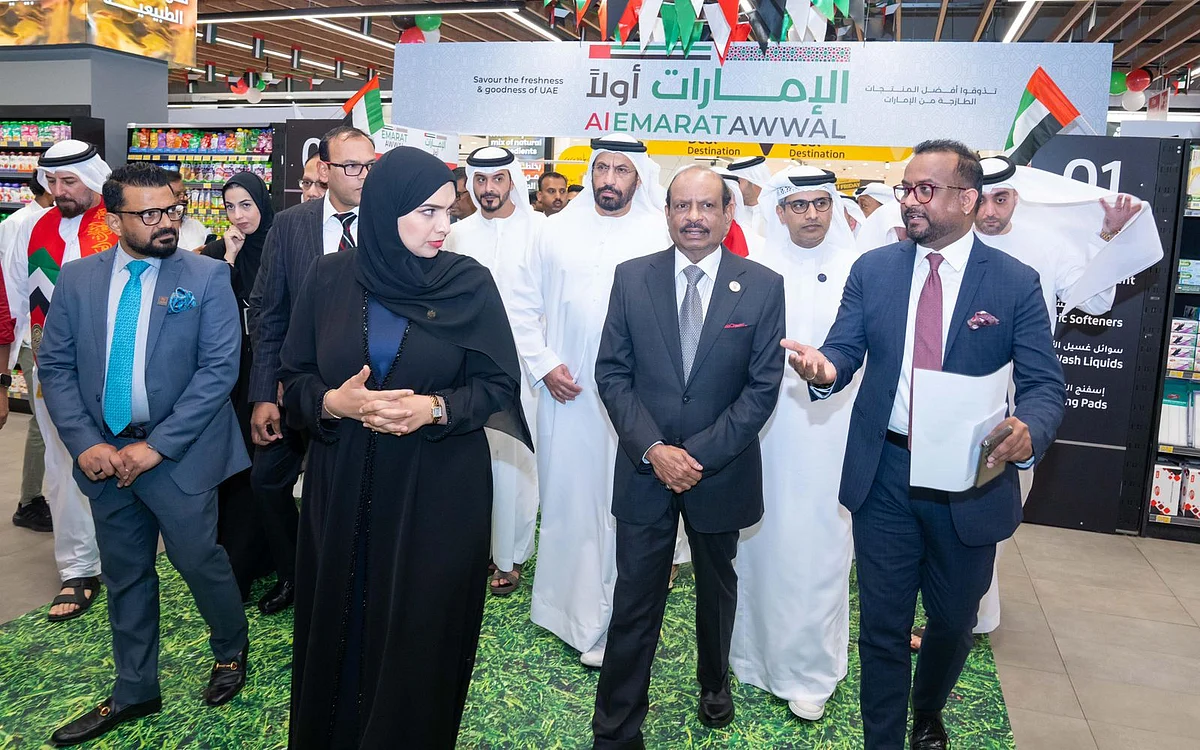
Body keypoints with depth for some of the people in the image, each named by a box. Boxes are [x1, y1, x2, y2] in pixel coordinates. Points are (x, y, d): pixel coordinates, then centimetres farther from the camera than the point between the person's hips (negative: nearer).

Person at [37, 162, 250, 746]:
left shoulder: (206, 277, -6)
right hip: (104, 453, 4)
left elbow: (219, 368, -12)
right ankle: (134, 692, 33)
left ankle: (232, 650, 34)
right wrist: (85, 443, -7)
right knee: (124, 576, 15)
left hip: (178, 454, -4)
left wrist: (157, 446, -15)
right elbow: (54, 365, 5)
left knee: (199, 560, 5)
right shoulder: (77, 278, 4)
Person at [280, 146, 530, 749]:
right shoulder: (330, 279, 0)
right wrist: (333, 401, -16)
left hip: (439, 495, -1)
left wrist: (434, 408, -18)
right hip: (343, 491, 2)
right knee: (340, 625, 12)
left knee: (422, 631, 7)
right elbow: (294, 380, 5)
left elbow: (500, 383, -2)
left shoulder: (470, 282, -4)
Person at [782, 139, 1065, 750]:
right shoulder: (873, 269, 1)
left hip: (971, 481, 0)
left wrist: (1028, 431, -30)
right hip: (884, 473, 0)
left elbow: (1045, 383, -7)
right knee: (882, 625, 9)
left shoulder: (1016, 283, -5)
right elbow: (846, 349, -1)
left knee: (952, 622, 20)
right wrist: (825, 368, -26)